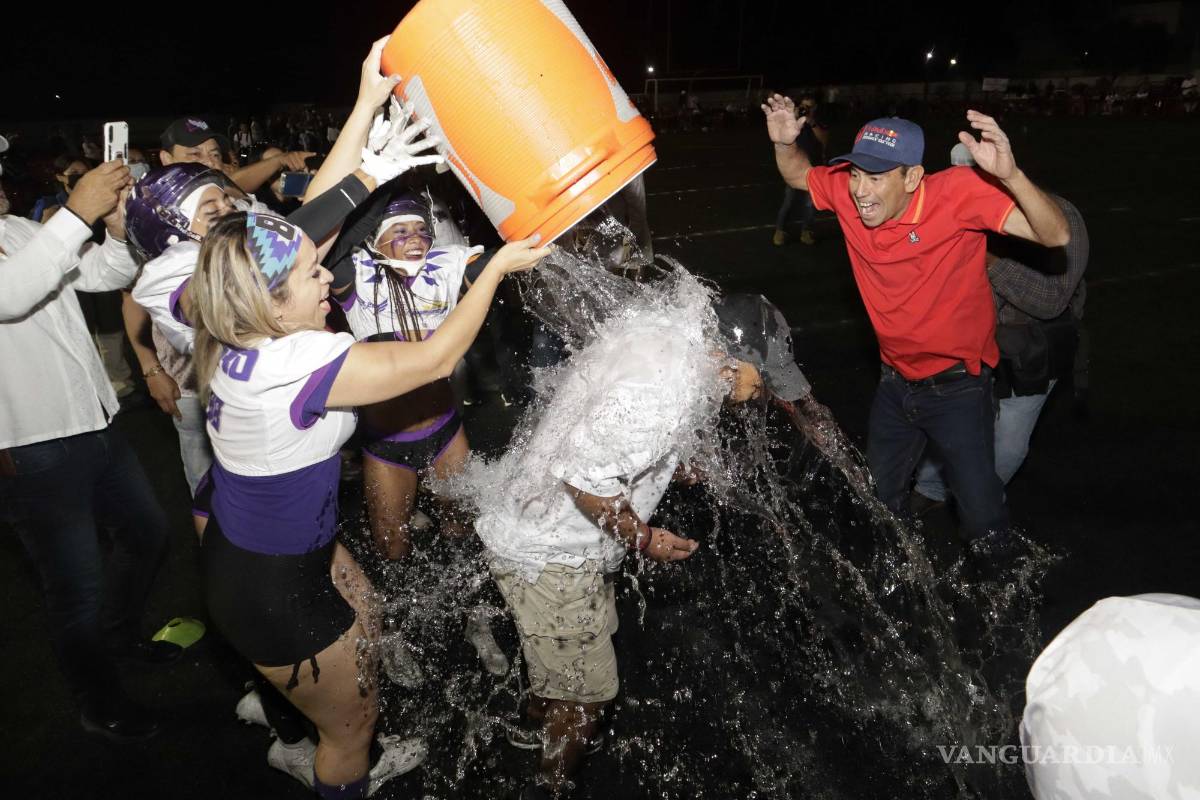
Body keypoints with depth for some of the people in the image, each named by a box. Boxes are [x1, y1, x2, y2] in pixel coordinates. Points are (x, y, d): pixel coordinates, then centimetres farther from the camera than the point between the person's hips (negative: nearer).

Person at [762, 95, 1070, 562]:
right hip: (896, 380, 5)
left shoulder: (959, 193, -26)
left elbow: (1055, 235, -32)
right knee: (880, 501, 20)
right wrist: (785, 143, -14)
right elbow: (798, 175, 7)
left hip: (957, 386, -5)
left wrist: (1010, 175, -49)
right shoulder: (848, 193, -13)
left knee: (982, 518, 2)